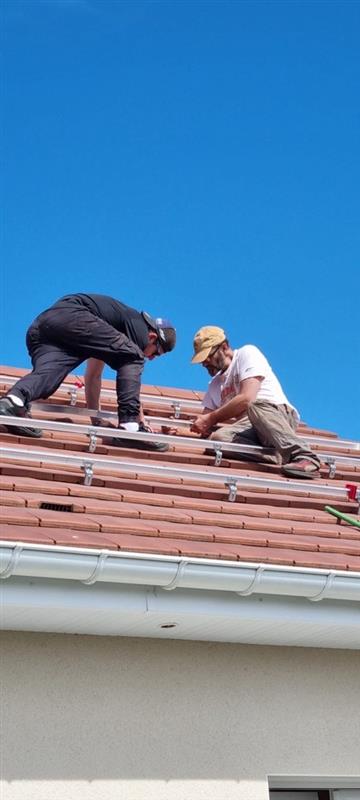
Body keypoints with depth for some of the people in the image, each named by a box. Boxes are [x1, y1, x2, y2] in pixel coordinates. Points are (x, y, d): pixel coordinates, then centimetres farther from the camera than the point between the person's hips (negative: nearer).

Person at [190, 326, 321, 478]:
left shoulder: (247, 353, 5)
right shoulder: (215, 384, 28)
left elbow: (247, 398, -11)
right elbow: (203, 427, 24)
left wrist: (211, 419, -4)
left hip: (280, 415, -5)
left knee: (256, 406, -39)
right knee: (217, 437, -27)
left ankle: (303, 456, -48)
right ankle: (282, 457, -39)